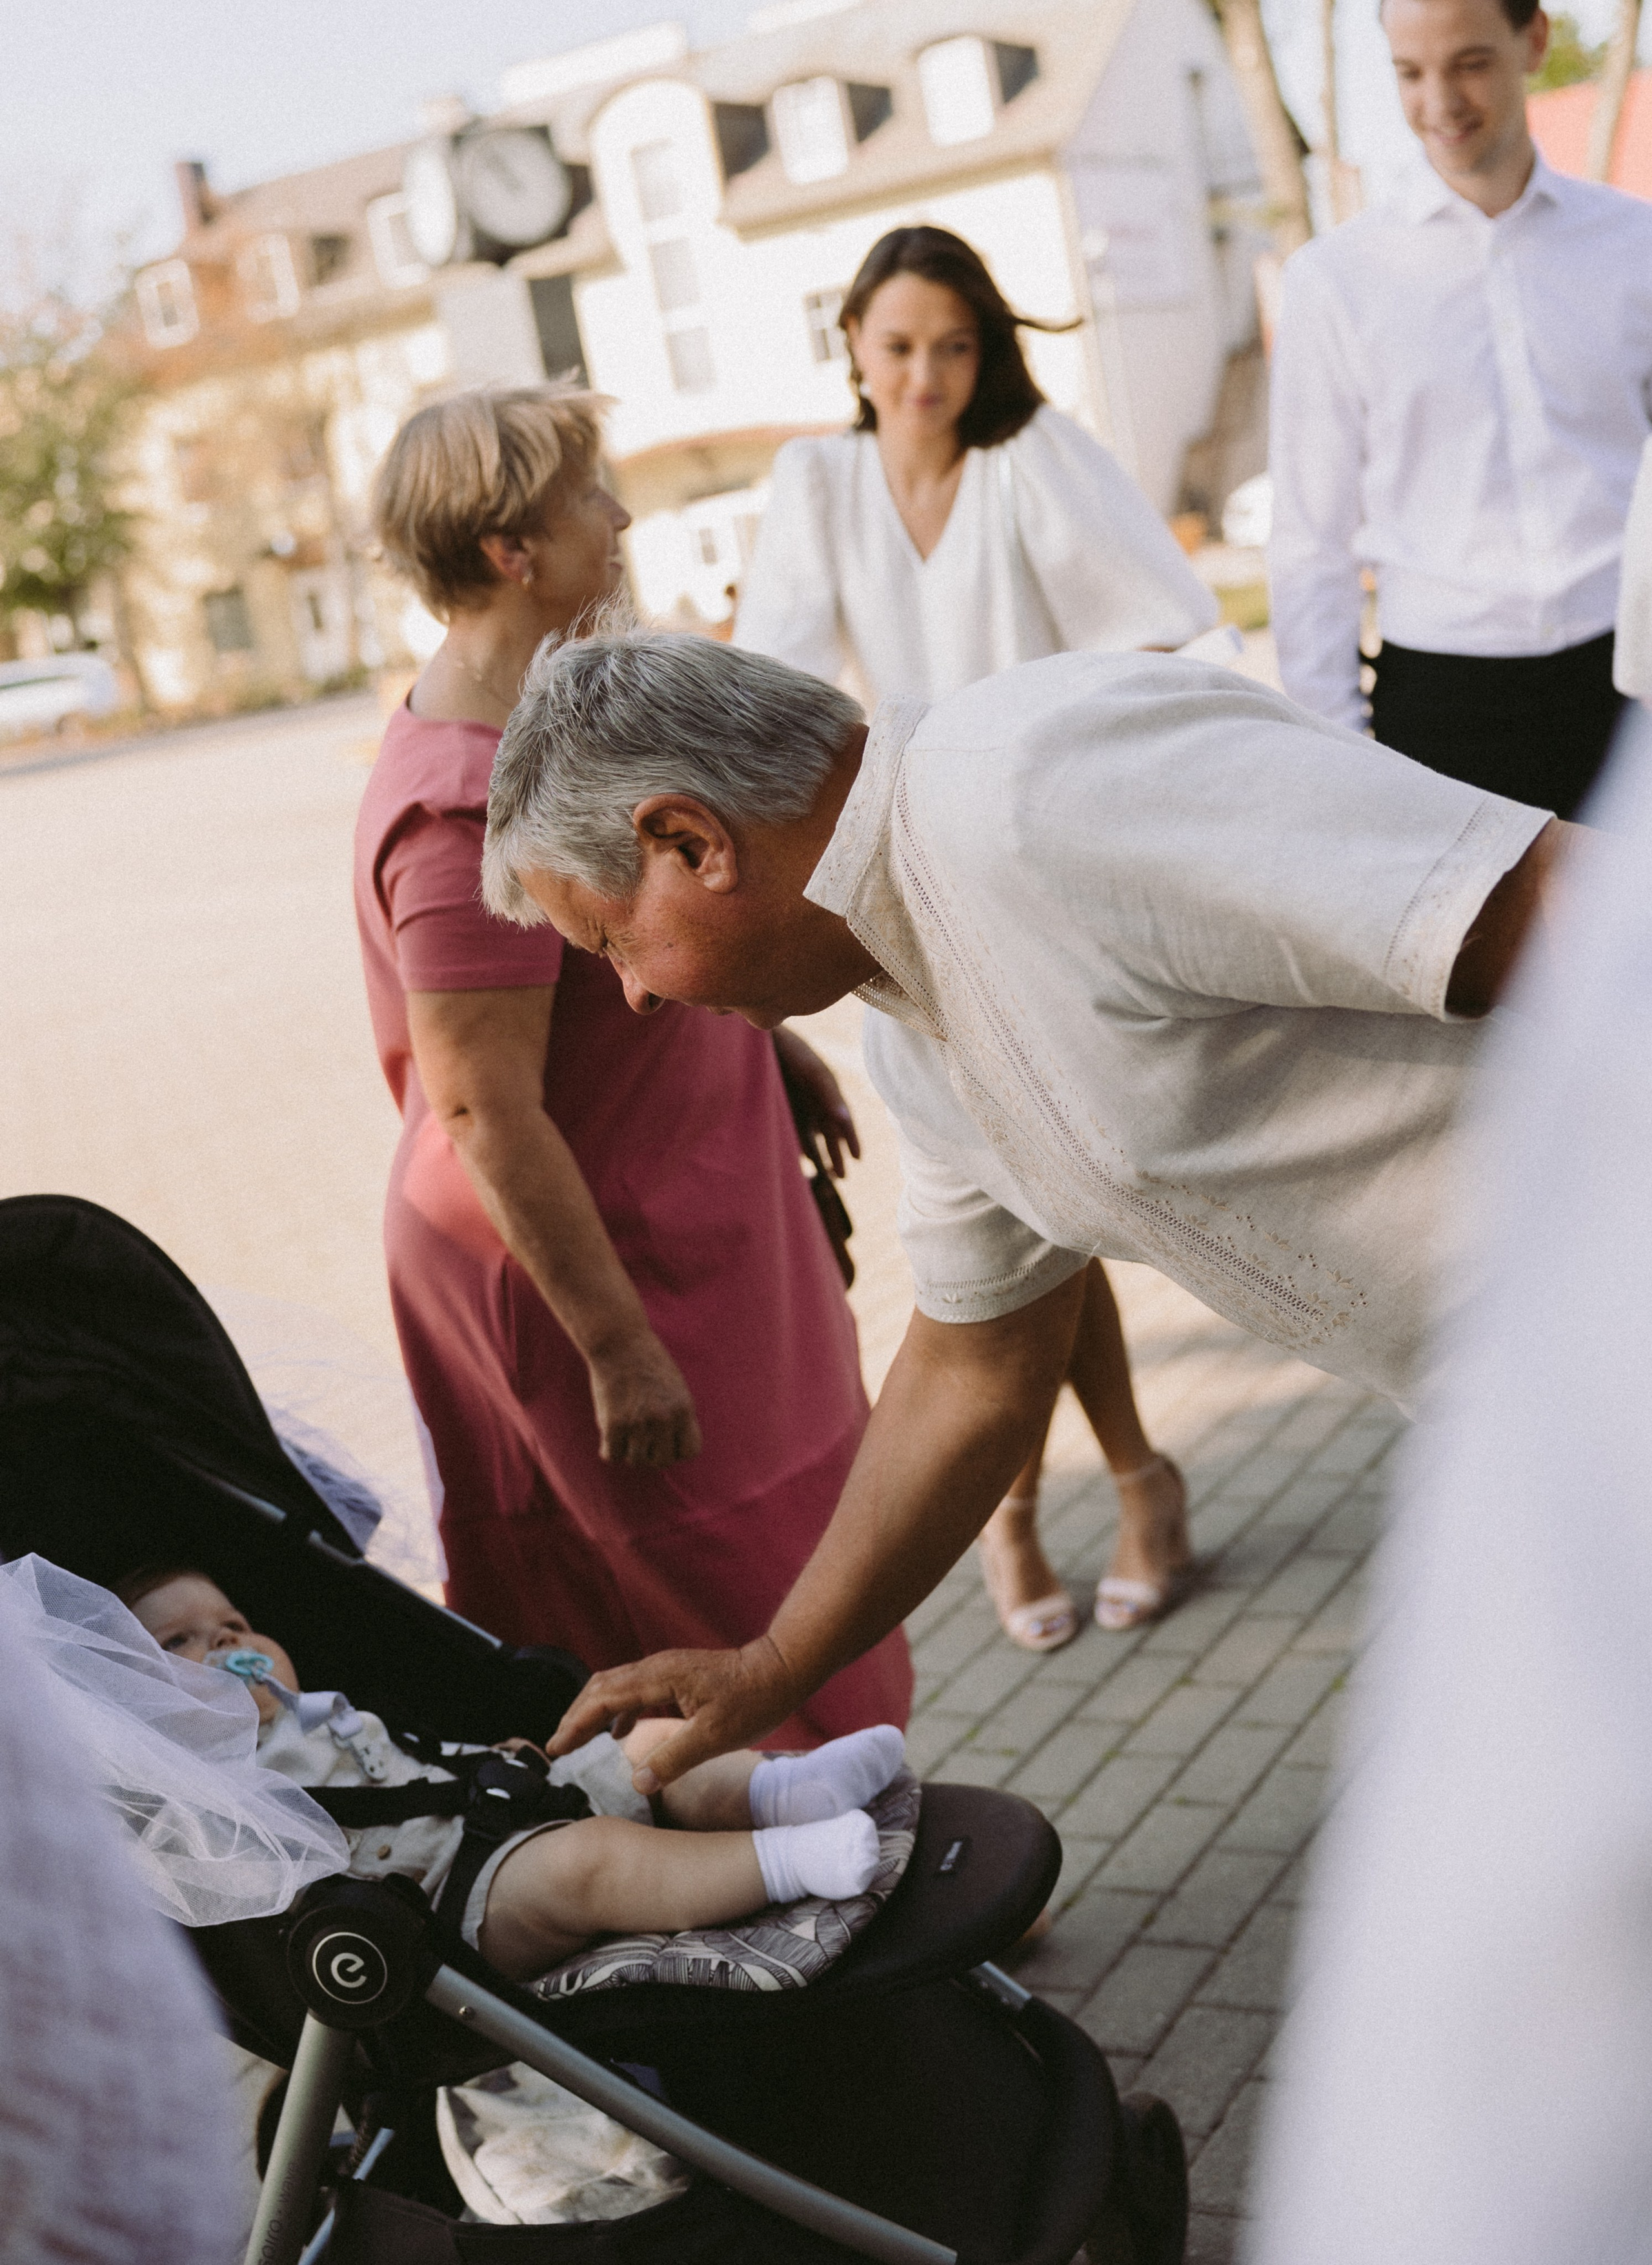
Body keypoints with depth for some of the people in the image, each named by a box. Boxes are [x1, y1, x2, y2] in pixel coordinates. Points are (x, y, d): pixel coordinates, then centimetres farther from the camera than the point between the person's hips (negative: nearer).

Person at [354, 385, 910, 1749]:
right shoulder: (467, 802, -29)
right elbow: (486, 1114, -28)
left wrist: (770, 1039, 21)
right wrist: (618, 1347, -24)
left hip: (679, 1217, 10)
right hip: (583, 1265, -10)